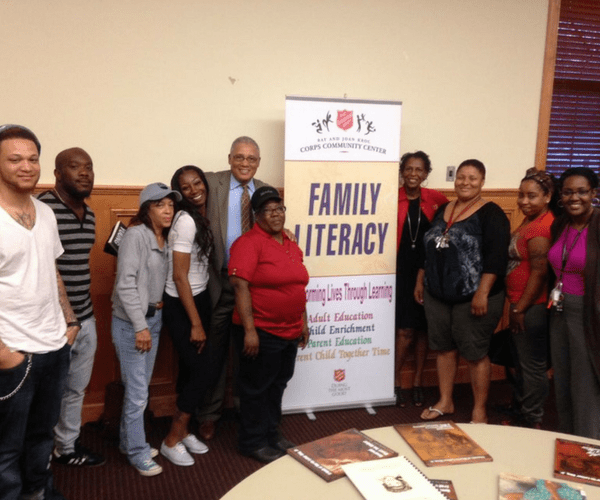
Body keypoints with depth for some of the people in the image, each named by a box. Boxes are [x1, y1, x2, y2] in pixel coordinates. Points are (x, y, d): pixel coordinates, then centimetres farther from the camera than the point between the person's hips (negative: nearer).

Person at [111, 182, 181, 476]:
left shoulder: (165, 238, 8)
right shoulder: (136, 234, -15)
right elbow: (125, 284, -19)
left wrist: (156, 311, 0)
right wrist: (140, 326, -18)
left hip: (154, 318, 7)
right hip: (131, 322, -7)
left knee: (140, 386, 16)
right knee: (137, 392, -1)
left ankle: (128, 441, 32)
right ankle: (138, 453, 14)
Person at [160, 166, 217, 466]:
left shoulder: (201, 217, 5)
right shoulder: (185, 221, -20)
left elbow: (200, 268, 7)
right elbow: (179, 276, -21)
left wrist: (201, 316, 4)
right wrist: (195, 324, -19)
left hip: (198, 300, 8)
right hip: (180, 306, -8)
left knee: (190, 369, 15)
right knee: (203, 372, -4)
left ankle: (183, 431, 30)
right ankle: (171, 441, 11)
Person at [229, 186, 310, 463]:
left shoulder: (291, 245, 12)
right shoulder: (249, 243, -13)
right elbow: (240, 286, -20)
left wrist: (303, 322, 18)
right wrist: (249, 330, -23)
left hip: (289, 331, 7)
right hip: (261, 332, -7)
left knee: (278, 385, 19)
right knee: (256, 387, 7)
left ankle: (271, 433, 35)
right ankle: (252, 442, 22)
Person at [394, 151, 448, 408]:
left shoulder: (435, 199, 1)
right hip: (401, 270, -2)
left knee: (422, 329, 10)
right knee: (405, 330, -2)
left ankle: (417, 382, 24)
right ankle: (395, 381, 16)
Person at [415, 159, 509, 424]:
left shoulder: (491, 213, -9)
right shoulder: (443, 210, 12)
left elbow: (496, 257, -17)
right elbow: (428, 249, 18)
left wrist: (482, 293, -22)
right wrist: (420, 281, 17)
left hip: (473, 298, -6)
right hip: (436, 295, 6)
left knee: (475, 354, 3)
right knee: (444, 348, 14)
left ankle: (479, 411, 19)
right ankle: (445, 402, 30)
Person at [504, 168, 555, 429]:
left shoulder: (541, 227, -21)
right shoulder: (530, 221, 11)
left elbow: (539, 271, -23)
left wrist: (520, 309, -17)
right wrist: (515, 307, 15)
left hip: (532, 307, -10)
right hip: (519, 304, 10)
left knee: (532, 365, 4)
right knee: (521, 361, 22)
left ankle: (533, 422, 19)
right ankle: (519, 411, 39)